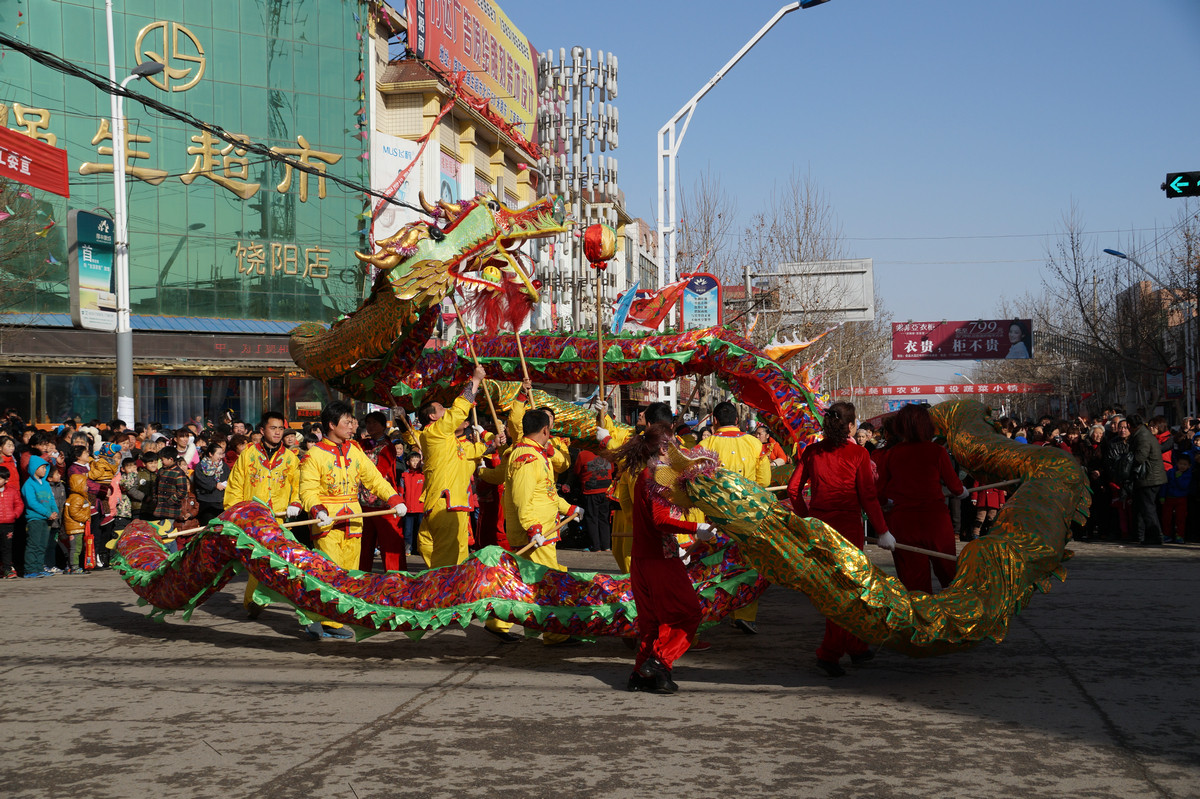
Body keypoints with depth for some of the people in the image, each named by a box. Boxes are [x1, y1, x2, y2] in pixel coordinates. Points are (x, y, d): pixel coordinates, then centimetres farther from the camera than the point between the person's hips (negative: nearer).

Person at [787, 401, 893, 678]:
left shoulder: (812, 451, 4)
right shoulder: (857, 454, -7)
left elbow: (794, 489, 4)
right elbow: (867, 496, -8)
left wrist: (807, 517, 16)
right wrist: (882, 531, -1)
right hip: (847, 525, -5)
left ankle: (856, 647, 28)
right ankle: (829, 653, -6)